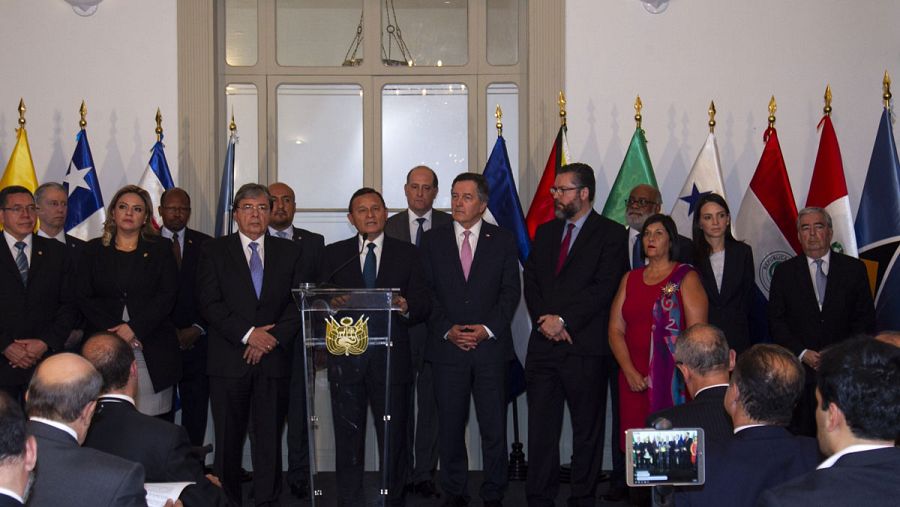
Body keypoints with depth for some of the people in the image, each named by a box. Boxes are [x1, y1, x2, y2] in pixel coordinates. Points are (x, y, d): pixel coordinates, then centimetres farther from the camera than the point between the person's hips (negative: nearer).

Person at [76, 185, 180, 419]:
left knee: (156, 423, -5)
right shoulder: (93, 250, 13)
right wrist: (114, 331, -9)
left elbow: (167, 295, 0)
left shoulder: (160, 248, 9)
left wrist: (135, 327, -12)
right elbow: (83, 297, 5)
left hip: (152, 349, -1)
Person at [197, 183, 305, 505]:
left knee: (269, 438, 3)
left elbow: (299, 302, 5)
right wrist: (248, 334, -12)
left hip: (274, 358, 1)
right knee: (228, 439, 3)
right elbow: (209, 303, -3)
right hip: (229, 360, -1)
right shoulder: (214, 251, 7)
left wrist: (273, 337, -9)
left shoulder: (289, 252, 12)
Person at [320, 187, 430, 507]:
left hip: (391, 358, 0)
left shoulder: (407, 254, 9)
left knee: (394, 436, 4)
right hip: (346, 357, 0)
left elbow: (424, 305, 5)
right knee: (348, 436, 5)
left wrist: (407, 308, -16)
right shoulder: (333, 254, 11)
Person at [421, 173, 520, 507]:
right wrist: (447, 330, -7)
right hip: (447, 346, 1)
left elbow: (511, 291, 3)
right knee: (450, 427, 5)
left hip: (491, 346, -1)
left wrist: (487, 329, -9)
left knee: (494, 427, 1)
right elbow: (426, 291, 4)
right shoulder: (433, 240, 9)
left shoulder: (503, 240, 7)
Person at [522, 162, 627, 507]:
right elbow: (530, 281, 12)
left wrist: (563, 320, -14)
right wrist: (544, 320, -5)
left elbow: (603, 288, -11)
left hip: (585, 347, -5)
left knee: (587, 430, 5)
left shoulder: (610, 234, -2)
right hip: (544, 345, 5)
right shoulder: (545, 232, 16)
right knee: (541, 428, 5)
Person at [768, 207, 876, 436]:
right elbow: (776, 321, 4)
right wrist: (802, 353, -8)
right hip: (799, 368, 0)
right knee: (801, 437, 0)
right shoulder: (785, 272, 7)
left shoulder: (854, 269, 7)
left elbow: (866, 318, 5)